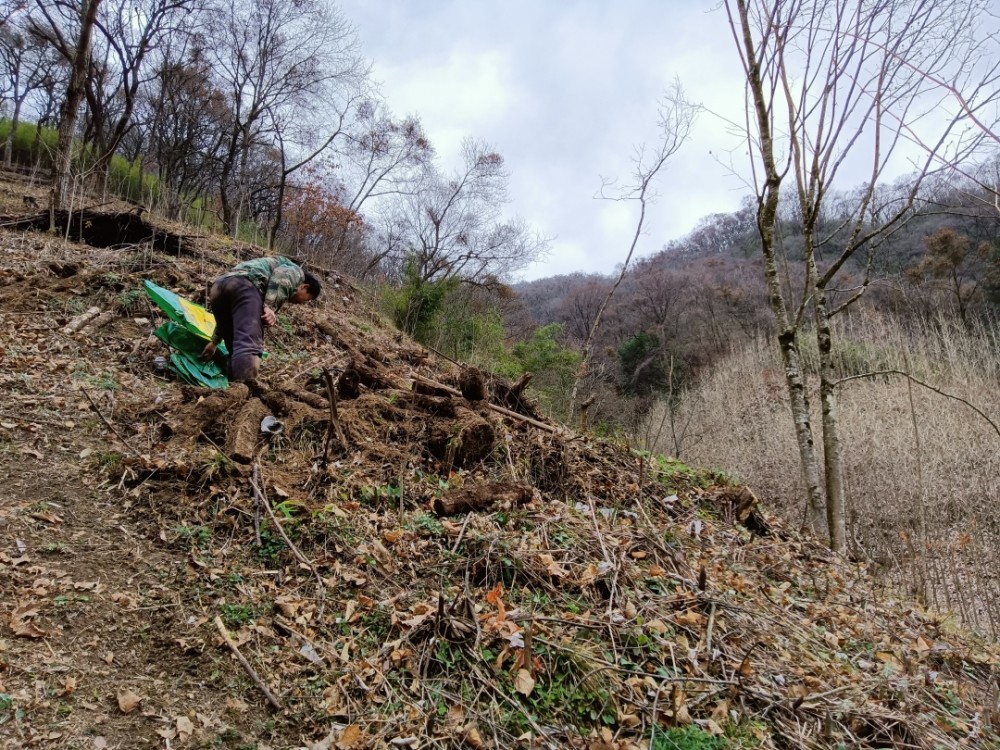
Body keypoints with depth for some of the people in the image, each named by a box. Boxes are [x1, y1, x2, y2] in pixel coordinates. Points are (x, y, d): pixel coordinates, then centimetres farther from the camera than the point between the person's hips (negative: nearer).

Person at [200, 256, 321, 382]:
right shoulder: (296, 271, 24)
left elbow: (230, 316, 41)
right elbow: (281, 276, -5)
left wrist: (215, 341, 43)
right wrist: (269, 307, -11)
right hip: (243, 285, -8)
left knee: (237, 348, 14)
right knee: (249, 346, -22)